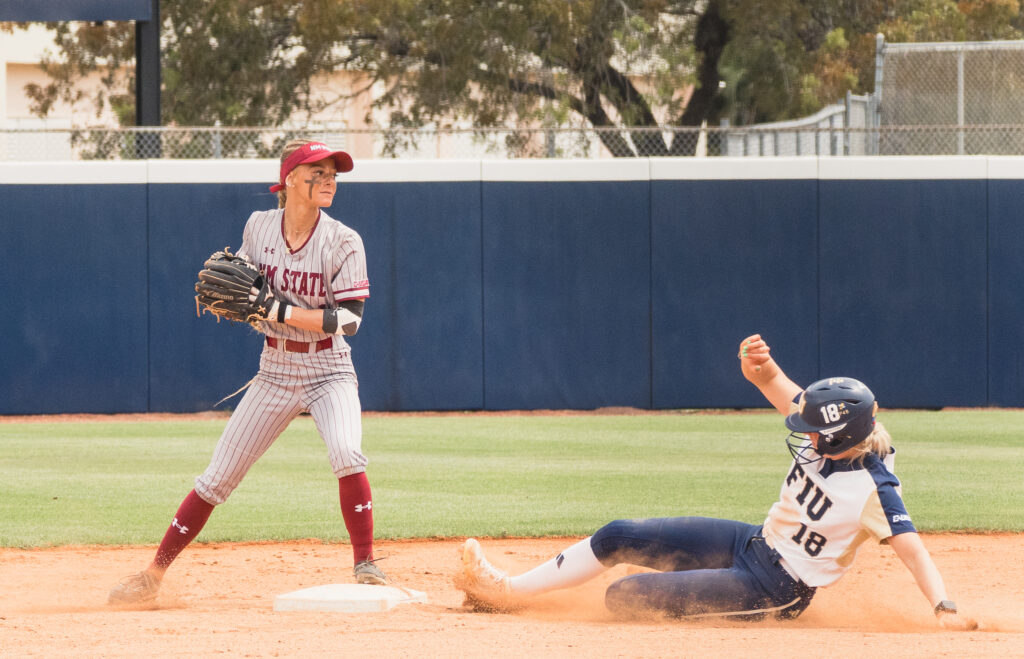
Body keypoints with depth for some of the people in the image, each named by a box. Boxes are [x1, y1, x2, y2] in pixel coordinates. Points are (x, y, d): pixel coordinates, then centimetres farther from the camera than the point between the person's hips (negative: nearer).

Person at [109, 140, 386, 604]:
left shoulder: (342, 242, -13)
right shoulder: (259, 227, -3)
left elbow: (348, 319, -19)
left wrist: (280, 311, -26)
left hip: (328, 373, -3)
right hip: (275, 372, 3)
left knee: (346, 453, -30)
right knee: (217, 477, 2)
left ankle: (365, 567, -18)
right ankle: (154, 574, 10)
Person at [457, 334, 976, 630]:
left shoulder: (874, 488, -28)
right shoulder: (822, 442, -6)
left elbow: (912, 548, -35)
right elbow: (780, 390, 7)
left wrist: (945, 609, -47)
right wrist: (762, 367, -15)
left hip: (773, 592, -8)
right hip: (749, 543, 8)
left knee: (622, 596, -12)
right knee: (618, 537, 6)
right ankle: (508, 590, 18)